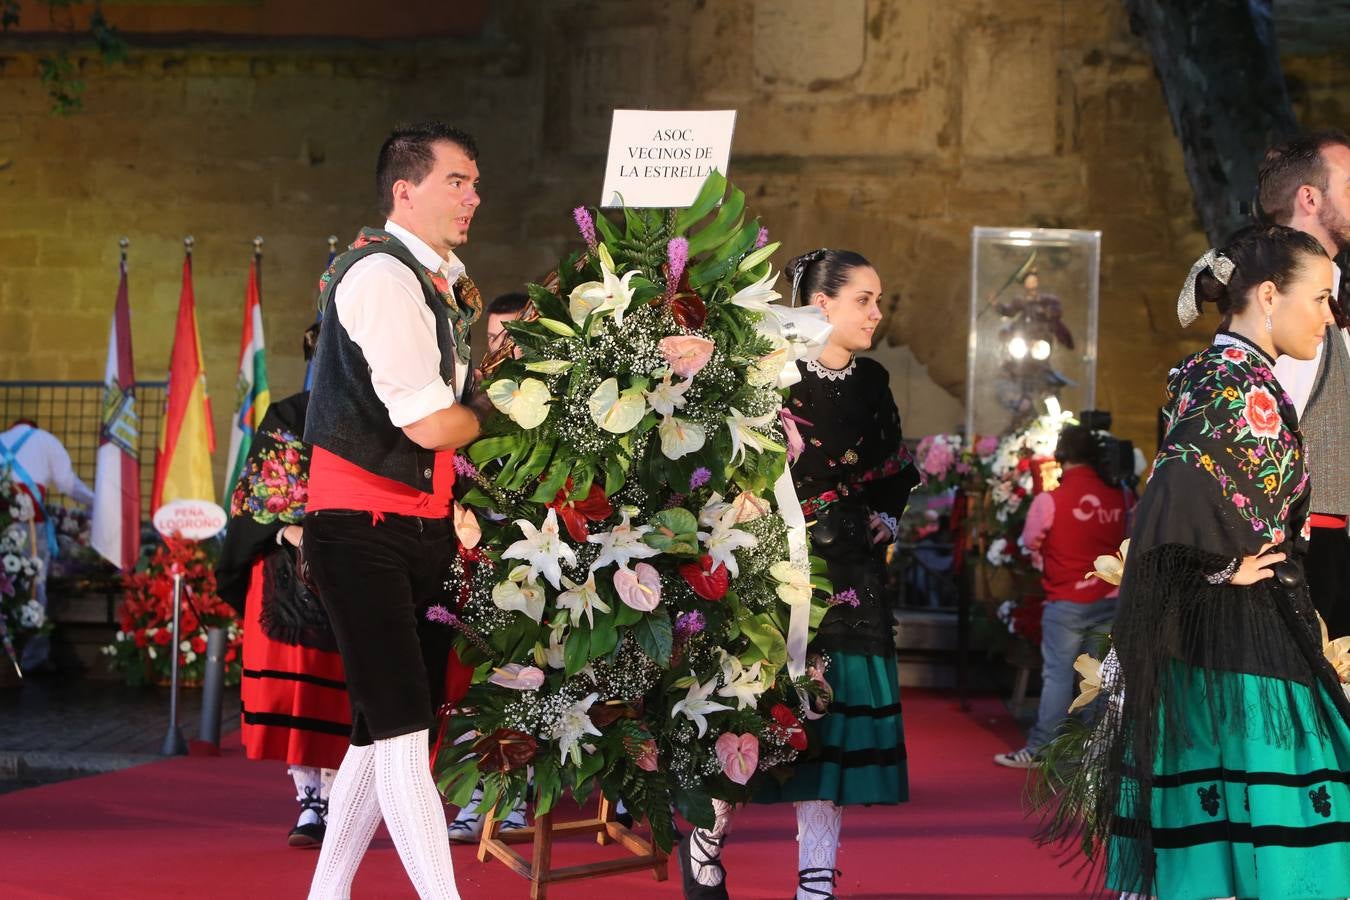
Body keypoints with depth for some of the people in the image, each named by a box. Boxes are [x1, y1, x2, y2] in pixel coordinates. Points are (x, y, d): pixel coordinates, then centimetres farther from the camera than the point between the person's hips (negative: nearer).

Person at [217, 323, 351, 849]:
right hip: (286, 576, 2)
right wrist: (286, 532, -10)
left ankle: (327, 804, -4)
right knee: (289, 678, -5)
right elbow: (252, 499, 8)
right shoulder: (282, 420, 12)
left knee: (336, 687, -6)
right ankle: (309, 799, 1)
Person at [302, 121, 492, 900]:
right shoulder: (383, 277, -15)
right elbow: (431, 426, -20)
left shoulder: (441, 276, 15)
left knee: (387, 727, 12)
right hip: (363, 530, -10)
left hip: (422, 528, 10)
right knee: (402, 726, -13)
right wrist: (490, 413, -1)